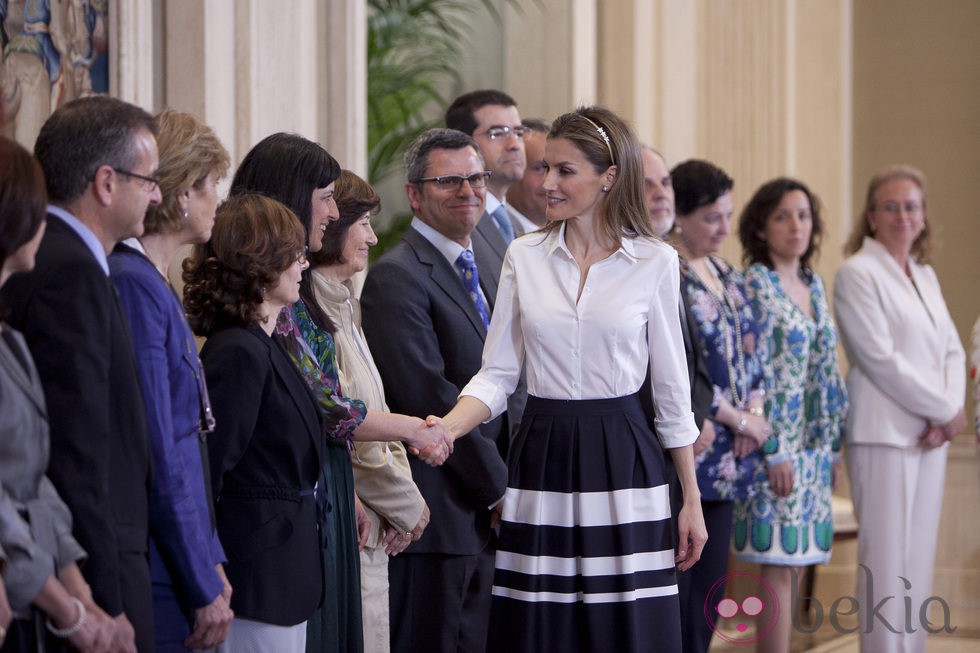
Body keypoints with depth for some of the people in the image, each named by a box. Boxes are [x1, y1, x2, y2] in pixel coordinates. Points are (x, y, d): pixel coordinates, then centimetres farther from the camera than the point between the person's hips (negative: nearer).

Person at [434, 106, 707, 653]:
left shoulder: (654, 263, 0)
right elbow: (498, 374, 5)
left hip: (622, 462, -2)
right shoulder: (524, 258, 6)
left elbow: (672, 388, 4)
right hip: (543, 459, 2)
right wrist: (446, 428, -14)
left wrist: (692, 500, 4)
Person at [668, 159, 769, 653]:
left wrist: (754, 410, -1)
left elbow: (748, 350, 19)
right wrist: (738, 419, -9)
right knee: (675, 589, -7)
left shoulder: (723, 274, 16)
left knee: (709, 587, 9)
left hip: (723, 460, 8)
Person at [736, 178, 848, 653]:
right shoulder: (755, 284, -8)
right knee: (779, 566, -8)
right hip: (776, 445, -7)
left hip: (812, 448, 7)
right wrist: (774, 451, -16)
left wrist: (833, 446, 14)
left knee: (790, 563, 7)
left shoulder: (813, 285, 14)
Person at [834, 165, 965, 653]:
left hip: (930, 435, 7)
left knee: (919, 559, 8)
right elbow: (880, 358, -14)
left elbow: (952, 351, 14)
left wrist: (948, 413, -4)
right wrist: (947, 410, -10)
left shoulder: (925, 276, 16)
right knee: (886, 561, -7)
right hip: (884, 433, -7)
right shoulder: (857, 273, -7)